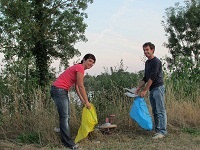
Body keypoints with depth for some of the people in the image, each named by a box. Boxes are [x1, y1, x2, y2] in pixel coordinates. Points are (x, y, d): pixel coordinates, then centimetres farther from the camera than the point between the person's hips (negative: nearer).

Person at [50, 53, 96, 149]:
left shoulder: (79, 68, 17)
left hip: (62, 91, 11)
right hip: (59, 90, -11)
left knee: (66, 116, 14)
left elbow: (77, 87, 18)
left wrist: (83, 101, 15)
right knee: (64, 117, -9)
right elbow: (81, 87, -14)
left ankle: (66, 140, 21)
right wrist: (87, 102, -7)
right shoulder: (80, 68, -12)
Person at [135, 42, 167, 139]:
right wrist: (139, 87, 13)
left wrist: (144, 90, -16)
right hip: (151, 90, 9)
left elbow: (152, 77, -16)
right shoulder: (147, 62, 17)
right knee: (155, 112, 9)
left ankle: (162, 131, -8)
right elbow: (145, 77, 22)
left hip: (158, 88, -9)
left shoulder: (156, 62, -11)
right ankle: (157, 130, 14)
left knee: (160, 111, -9)